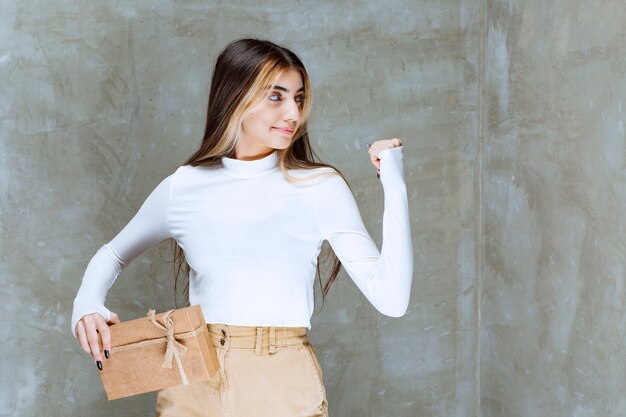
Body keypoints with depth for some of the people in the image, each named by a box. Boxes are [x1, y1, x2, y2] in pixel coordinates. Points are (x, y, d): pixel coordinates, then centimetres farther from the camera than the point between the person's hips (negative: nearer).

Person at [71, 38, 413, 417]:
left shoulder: (321, 188, -5)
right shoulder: (183, 188, 1)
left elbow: (392, 300, -11)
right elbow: (113, 255, 19)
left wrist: (394, 185, -14)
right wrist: (87, 304, -2)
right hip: (195, 386, 2)